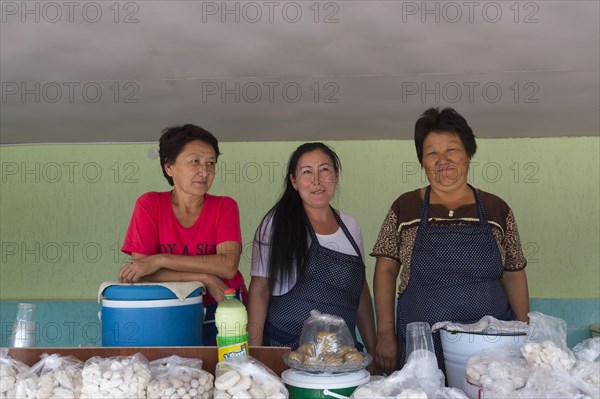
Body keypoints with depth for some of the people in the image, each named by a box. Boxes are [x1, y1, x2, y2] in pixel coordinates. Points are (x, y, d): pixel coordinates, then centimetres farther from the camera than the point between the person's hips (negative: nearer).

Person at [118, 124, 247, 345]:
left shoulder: (225, 207, -1)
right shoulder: (149, 204, -2)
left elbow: (228, 266, -16)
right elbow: (141, 272, -10)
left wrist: (160, 260, -19)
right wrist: (205, 278, -17)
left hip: (221, 309, 0)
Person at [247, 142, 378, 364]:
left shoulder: (349, 225, 8)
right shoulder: (277, 223, -6)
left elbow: (361, 290, 14)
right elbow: (260, 289, -7)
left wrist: (373, 350, 12)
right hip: (285, 349, -4)